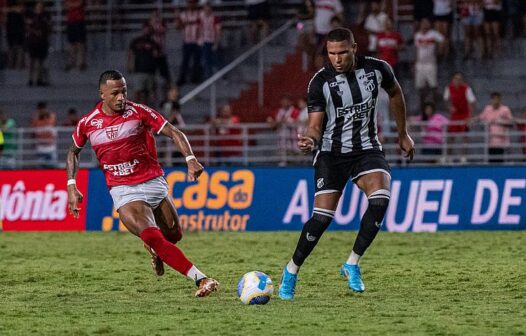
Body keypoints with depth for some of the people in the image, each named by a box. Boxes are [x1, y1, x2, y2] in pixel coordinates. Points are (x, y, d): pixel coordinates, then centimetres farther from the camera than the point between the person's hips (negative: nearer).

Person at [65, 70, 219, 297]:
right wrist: (71, 186, 6)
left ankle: (155, 249, 44)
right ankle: (200, 279, -26)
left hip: (153, 182, 2)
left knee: (174, 235, 5)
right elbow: (73, 152, 17)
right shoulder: (87, 123, -2)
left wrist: (190, 158, -25)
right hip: (123, 191, -2)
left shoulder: (138, 111, -6)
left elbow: (173, 133, -8)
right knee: (152, 237, -22)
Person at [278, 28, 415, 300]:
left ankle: (352, 264, -11)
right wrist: (309, 140, -36)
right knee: (322, 216, -13)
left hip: (367, 149, 2)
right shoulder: (320, 82, -13)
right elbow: (315, 125, -12)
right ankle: (291, 272, 9)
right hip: (332, 153, -2)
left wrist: (403, 134, 20)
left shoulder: (376, 69, -7)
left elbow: (395, 93, 15)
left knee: (380, 199, -26)